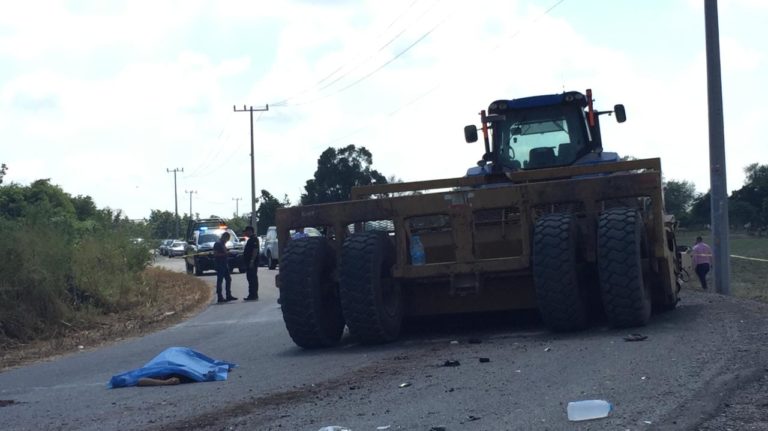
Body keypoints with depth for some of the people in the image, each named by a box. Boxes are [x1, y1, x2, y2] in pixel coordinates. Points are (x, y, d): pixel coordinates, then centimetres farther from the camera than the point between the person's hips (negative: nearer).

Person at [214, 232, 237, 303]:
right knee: (220, 280, -6)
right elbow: (215, 254, -19)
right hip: (219, 264, -10)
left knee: (228, 279, 10)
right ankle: (220, 297, -5)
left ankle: (229, 296, 15)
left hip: (224, 264, 10)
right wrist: (224, 254, -21)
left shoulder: (223, 244, 18)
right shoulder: (217, 244, -11)